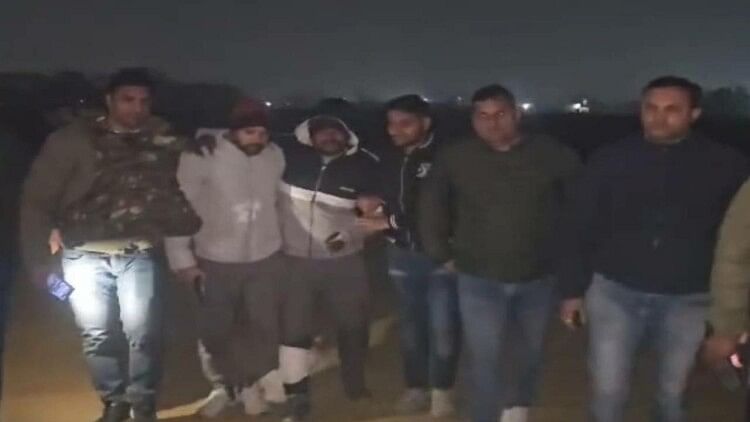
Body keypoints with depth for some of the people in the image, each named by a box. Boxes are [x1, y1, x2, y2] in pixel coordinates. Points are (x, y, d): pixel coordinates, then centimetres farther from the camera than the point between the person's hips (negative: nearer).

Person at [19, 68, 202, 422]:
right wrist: (40, 257, -5)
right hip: (84, 254, 0)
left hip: (139, 253, 0)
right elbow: (36, 200, -1)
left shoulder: (163, 139, 2)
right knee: (97, 333, 7)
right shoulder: (73, 139, -2)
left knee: (141, 330, 1)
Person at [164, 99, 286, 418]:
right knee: (214, 331, 8)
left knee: (264, 328, 11)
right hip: (215, 261, -2)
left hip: (265, 258, 3)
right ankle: (224, 385, 33)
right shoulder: (201, 156, -15)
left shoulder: (276, 156, -2)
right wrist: (182, 259, -13)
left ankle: (251, 383, 35)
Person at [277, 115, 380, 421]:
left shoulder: (364, 164, -9)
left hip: (345, 260, 1)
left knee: (353, 324, 14)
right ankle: (297, 396, 24)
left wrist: (351, 233, -14)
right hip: (295, 259, -1)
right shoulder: (290, 153, -11)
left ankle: (356, 387, 39)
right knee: (294, 328, 5)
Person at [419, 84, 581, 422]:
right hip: (479, 280, -1)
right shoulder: (455, 158, -6)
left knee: (530, 353, 21)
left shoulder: (553, 155, -9)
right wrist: (442, 255, 1)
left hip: (538, 277, 2)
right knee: (484, 360, 1)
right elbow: (430, 208, 3)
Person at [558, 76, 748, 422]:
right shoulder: (610, 159, -3)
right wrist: (572, 290, 0)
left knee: (672, 393, 17)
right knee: (607, 391, 6)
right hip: (614, 291, 0)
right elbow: (578, 227, 1)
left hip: (688, 299, 0)